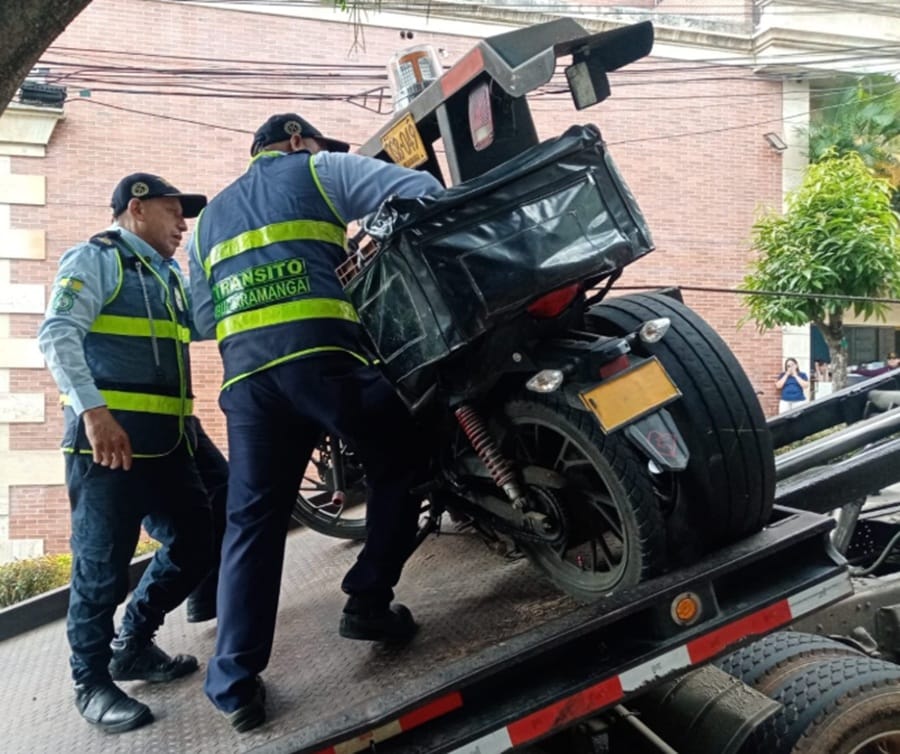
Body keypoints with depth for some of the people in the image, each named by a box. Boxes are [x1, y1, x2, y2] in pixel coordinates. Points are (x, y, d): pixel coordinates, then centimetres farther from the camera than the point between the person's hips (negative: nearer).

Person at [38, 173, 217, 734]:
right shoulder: (95, 259, -2)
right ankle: (92, 682, 16)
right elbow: (58, 335, -15)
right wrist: (94, 410, -26)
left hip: (168, 442, 8)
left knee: (197, 544, 10)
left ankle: (132, 645, 28)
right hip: (107, 439, -8)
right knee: (104, 565, -2)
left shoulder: (170, 277, 22)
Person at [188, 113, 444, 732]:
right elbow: (422, 190, 6)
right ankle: (369, 602, 13)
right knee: (400, 461, 14)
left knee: (253, 522, 8)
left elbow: (206, 315, 25)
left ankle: (236, 681, 7)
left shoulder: (210, 217, 31)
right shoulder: (319, 171, 16)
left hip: (245, 371, 5)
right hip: (320, 354, -5)